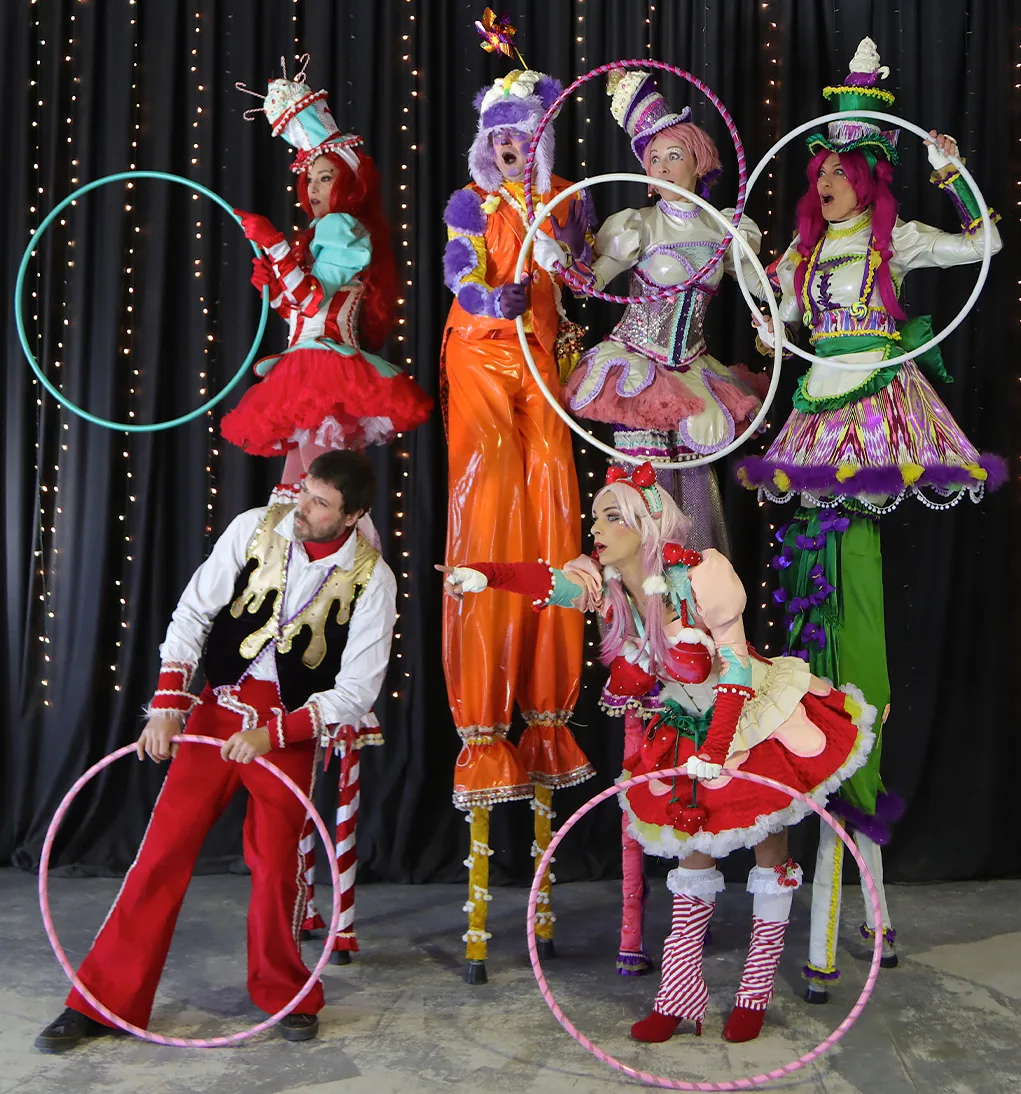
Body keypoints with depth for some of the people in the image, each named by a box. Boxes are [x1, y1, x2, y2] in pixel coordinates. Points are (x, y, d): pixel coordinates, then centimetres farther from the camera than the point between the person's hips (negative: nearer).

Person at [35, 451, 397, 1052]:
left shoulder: (372, 578, -11)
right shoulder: (255, 528, -6)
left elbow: (357, 690, -10)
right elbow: (193, 612, -2)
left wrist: (272, 734, -19)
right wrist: (167, 704, -10)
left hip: (292, 728, -1)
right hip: (218, 709, 2)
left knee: (277, 864, -5)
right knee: (165, 846, -1)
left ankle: (285, 997, 21)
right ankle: (101, 1002, 12)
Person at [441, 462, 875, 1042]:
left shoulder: (699, 575, -25)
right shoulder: (606, 584, -11)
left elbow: (736, 664, -23)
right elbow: (544, 579, -28)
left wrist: (716, 750, -27)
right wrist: (483, 574, -46)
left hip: (756, 718, -4)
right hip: (688, 728, 5)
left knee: (769, 847, 6)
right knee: (694, 847, 11)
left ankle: (757, 989, 23)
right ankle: (681, 993, 21)